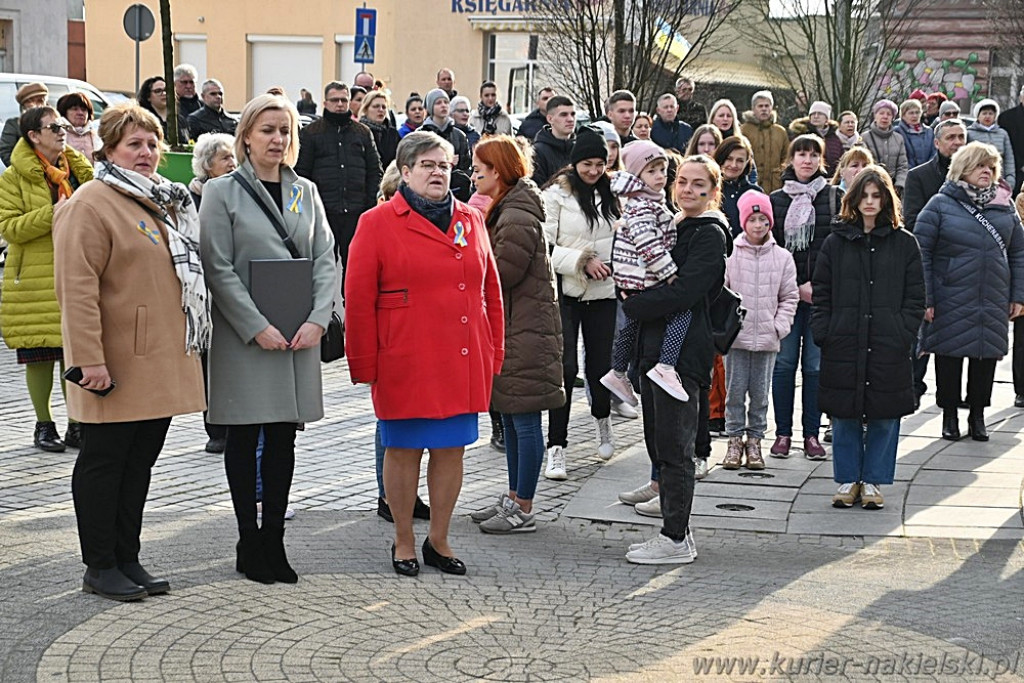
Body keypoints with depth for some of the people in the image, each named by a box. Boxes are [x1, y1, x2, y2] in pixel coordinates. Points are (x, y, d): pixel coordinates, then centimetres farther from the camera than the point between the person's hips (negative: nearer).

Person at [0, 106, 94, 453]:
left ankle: (76, 424, 14)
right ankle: (44, 425, 14)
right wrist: (52, 214, -19)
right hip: (35, 278, -4)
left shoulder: (79, 170, 13)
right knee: (40, 356, 1)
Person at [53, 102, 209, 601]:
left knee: (140, 462, 13)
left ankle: (127, 559, 22)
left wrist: (191, 346, 20)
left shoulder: (165, 202, 17)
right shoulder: (90, 205, -10)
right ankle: (99, 567, 10)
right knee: (104, 461, 1)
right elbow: (77, 288, -17)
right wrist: (90, 359, -23)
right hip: (117, 366, -8)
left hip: (162, 362, 8)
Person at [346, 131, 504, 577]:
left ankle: (439, 541, 22)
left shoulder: (471, 221, 11)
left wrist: (493, 352, 10)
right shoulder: (377, 223, -2)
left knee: (452, 448, 9)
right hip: (405, 364, -4)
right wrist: (364, 365, -6)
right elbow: (358, 299, -4)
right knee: (403, 449, 5)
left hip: (463, 362, 4)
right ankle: (404, 543, 19)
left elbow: (490, 291, 14)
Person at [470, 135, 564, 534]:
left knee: (524, 419, -4)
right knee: (511, 416, 15)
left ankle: (523, 510, 1)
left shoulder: (518, 215, -16)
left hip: (525, 331, -11)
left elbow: (504, 270, -19)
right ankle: (514, 498, 24)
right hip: (511, 326, 11)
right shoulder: (503, 209, 17)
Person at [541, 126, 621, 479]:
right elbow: (545, 248, -10)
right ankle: (556, 447, -5)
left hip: (603, 292, 4)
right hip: (566, 291, -4)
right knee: (565, 367, -11)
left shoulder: (610, 194, 9)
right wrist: (582, 262, -17)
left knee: (600, 363, 9)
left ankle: (602, 419, 41)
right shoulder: (556, 195, -6)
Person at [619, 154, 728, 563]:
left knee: (673, 445, -6)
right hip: (656, 346, 9)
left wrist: (632, 306, -12)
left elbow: (684, 292, -19)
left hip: (683, 351, -9)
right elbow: (650, 277, 20)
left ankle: (676, 540, 0)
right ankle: (674, 528, 22)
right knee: (658, 442, 13)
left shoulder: (710, 235, -9)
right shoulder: (671, 227, 18)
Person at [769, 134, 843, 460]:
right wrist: (796, 287, -4)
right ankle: (783, 433, 8)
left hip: (823, 295, -1)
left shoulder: (835, 197, 6)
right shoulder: (776, 200, 9)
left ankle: (811, 434, 9)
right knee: (784, 362, 0)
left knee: (816, 365, 1)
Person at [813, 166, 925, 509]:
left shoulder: (904, 243, 6)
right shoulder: (836, 242, 8)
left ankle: (873, 482, 16)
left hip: (888, 349, 0)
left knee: (884, 416, 4)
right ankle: (848, 481, 18)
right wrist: (823, 335, -2)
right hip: (844, 346, 1)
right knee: (844, 416, 5)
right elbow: (821, 294, 8)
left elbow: (915, 298, 5)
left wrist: (904, 335, -6)